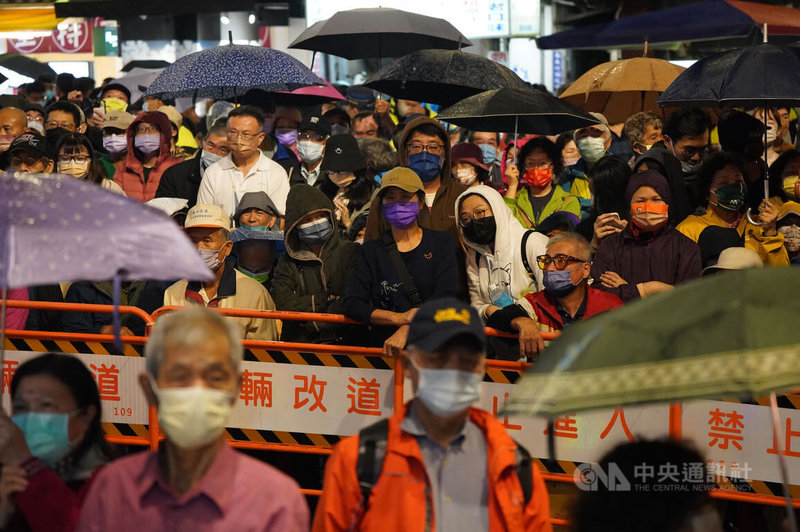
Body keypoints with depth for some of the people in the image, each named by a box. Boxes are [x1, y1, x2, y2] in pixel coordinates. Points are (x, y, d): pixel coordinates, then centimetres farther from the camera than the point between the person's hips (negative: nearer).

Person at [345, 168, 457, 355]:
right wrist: (399, 318, -12)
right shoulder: (372, 250, 13)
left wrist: (407, 329, -16)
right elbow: (352, 305, 3)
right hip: (384, 345, 1)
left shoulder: (440, 243, 11)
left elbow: (444, 296, -2)